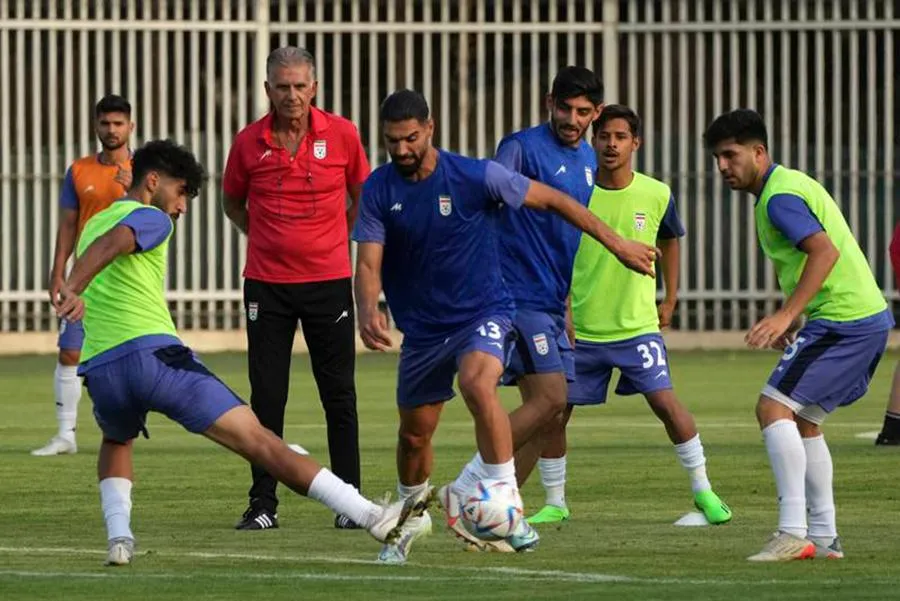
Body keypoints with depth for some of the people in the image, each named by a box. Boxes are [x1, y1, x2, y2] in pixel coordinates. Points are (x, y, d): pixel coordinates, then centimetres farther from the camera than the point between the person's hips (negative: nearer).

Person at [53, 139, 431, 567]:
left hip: (100, 371, 6)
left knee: (116, 444, 40)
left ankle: (119, 537, 18)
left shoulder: (93, 224, 28)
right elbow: (113, 242, -16)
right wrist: (72, 289, -31)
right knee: (260, 441, -9)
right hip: (154, 354, -6)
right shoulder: (149, 218, 4)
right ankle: (374, 518, -14)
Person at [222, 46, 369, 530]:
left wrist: (338, 239, 8)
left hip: (329, 279, 0)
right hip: (266, 283, 0)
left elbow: (362, 195, 13)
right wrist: (264, 238, 5)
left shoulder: (341, 134, -3)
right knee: (266, 398, 0)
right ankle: (263, 504, 5)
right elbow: (232, 203, 15)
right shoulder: (249, 142, -2)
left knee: (339, 395, 1)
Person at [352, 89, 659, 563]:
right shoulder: (379, 190, -7)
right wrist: (367, 311, -32)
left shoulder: (476, 177, -14)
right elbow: (368, 264, -10)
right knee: (414, 432, 11)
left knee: (478, 384, -34)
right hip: (422, 325, 4)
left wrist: (615, 242, -5)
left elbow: (551, 200, -4)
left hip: (483, 311, -4)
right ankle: (411, 517, 40)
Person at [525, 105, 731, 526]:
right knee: (554, 413, 0)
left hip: (637, 325, -1)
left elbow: (669, 242, 17)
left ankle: (703, 491, -1)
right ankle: (555, 503, 17)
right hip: (580, 329, 1)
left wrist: (670, 300, 14)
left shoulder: (656, 195, -4)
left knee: (665, 401, -14)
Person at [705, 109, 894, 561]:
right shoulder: (791, 183, 20)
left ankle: (792, 532, -19)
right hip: (869, 317, 11)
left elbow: (825, 251, -27)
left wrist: (786, 314, -31)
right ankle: (824, 536, 18)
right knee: (803, 420, 18)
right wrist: (794, 321, 23)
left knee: (773, 408, -14)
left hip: (842, 319, -11)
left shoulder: (779, 197, -13)